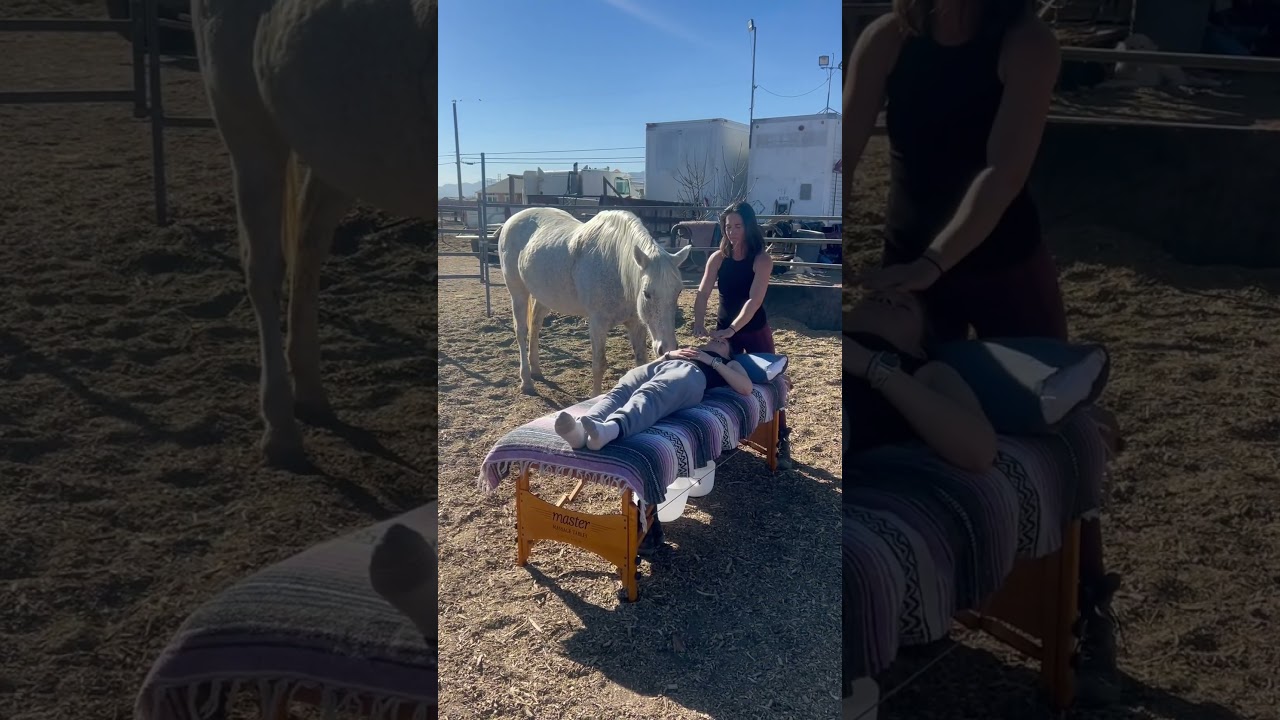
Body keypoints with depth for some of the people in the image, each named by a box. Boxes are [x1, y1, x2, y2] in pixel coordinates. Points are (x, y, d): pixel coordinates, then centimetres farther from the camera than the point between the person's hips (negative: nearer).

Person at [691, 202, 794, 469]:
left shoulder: (762, 260, -18)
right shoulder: (718, 258, -7)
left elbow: (754, 300, -27)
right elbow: (703, 293, -15)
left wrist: (732, 329, -37)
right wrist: (699, 324, -32)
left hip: (755, 331, -3)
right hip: (724, 329, 4)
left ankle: (782, 441, 13)